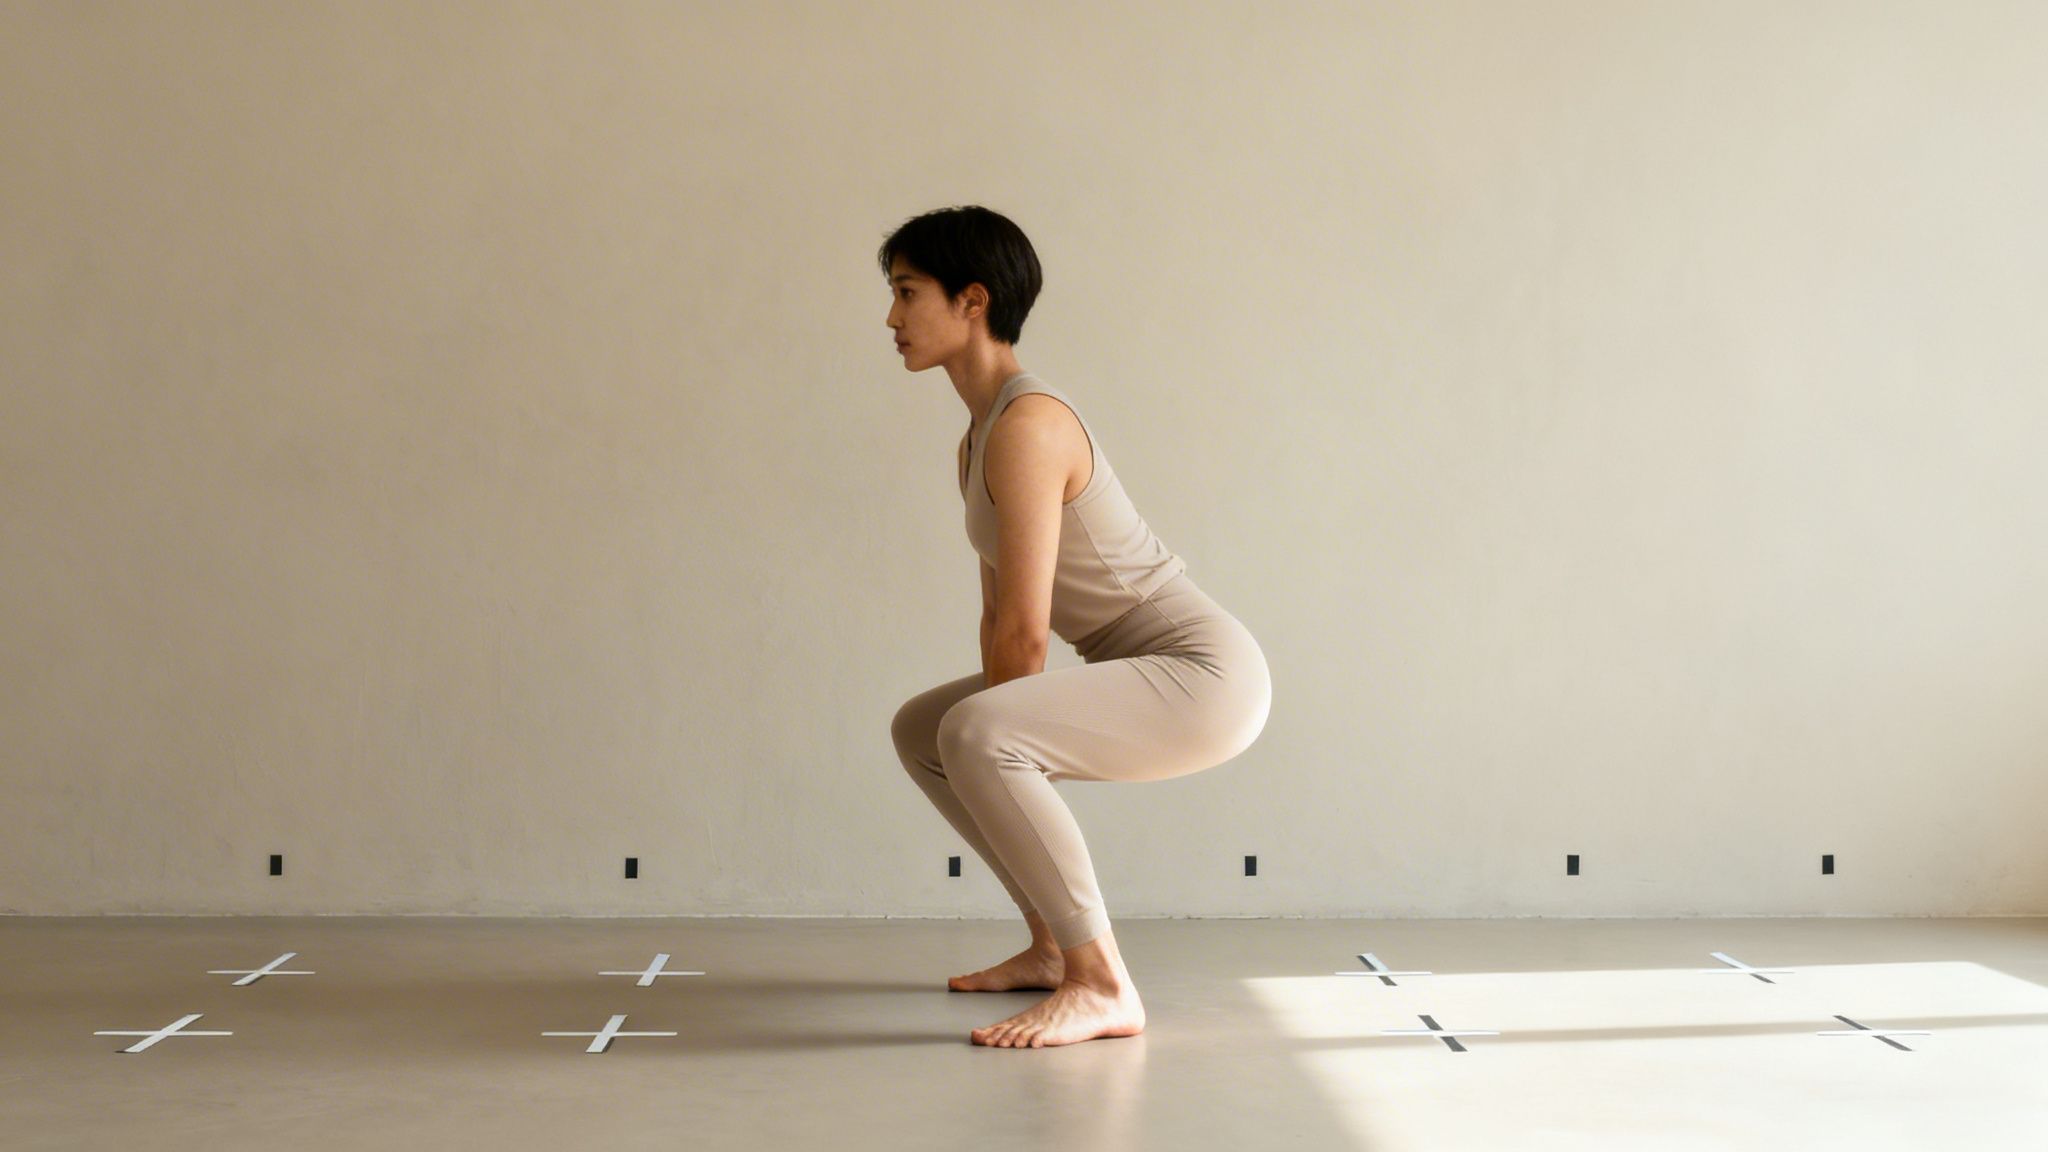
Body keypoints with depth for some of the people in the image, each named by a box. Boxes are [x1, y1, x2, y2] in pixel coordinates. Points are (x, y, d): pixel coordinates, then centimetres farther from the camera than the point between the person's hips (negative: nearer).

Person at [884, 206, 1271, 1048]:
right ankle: (1054, 944, 21)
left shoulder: (1026, 426, -19)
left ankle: (1103, 985, -22)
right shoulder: (978, 437, 12)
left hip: (1207, 675, -10)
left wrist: (988, 745, -9)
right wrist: (1003, 774, 10)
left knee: (972, 735, -30)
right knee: (919, 728, 17)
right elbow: (999, 615, 14)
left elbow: (1025, 631, -22)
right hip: (1152, 673, 10)